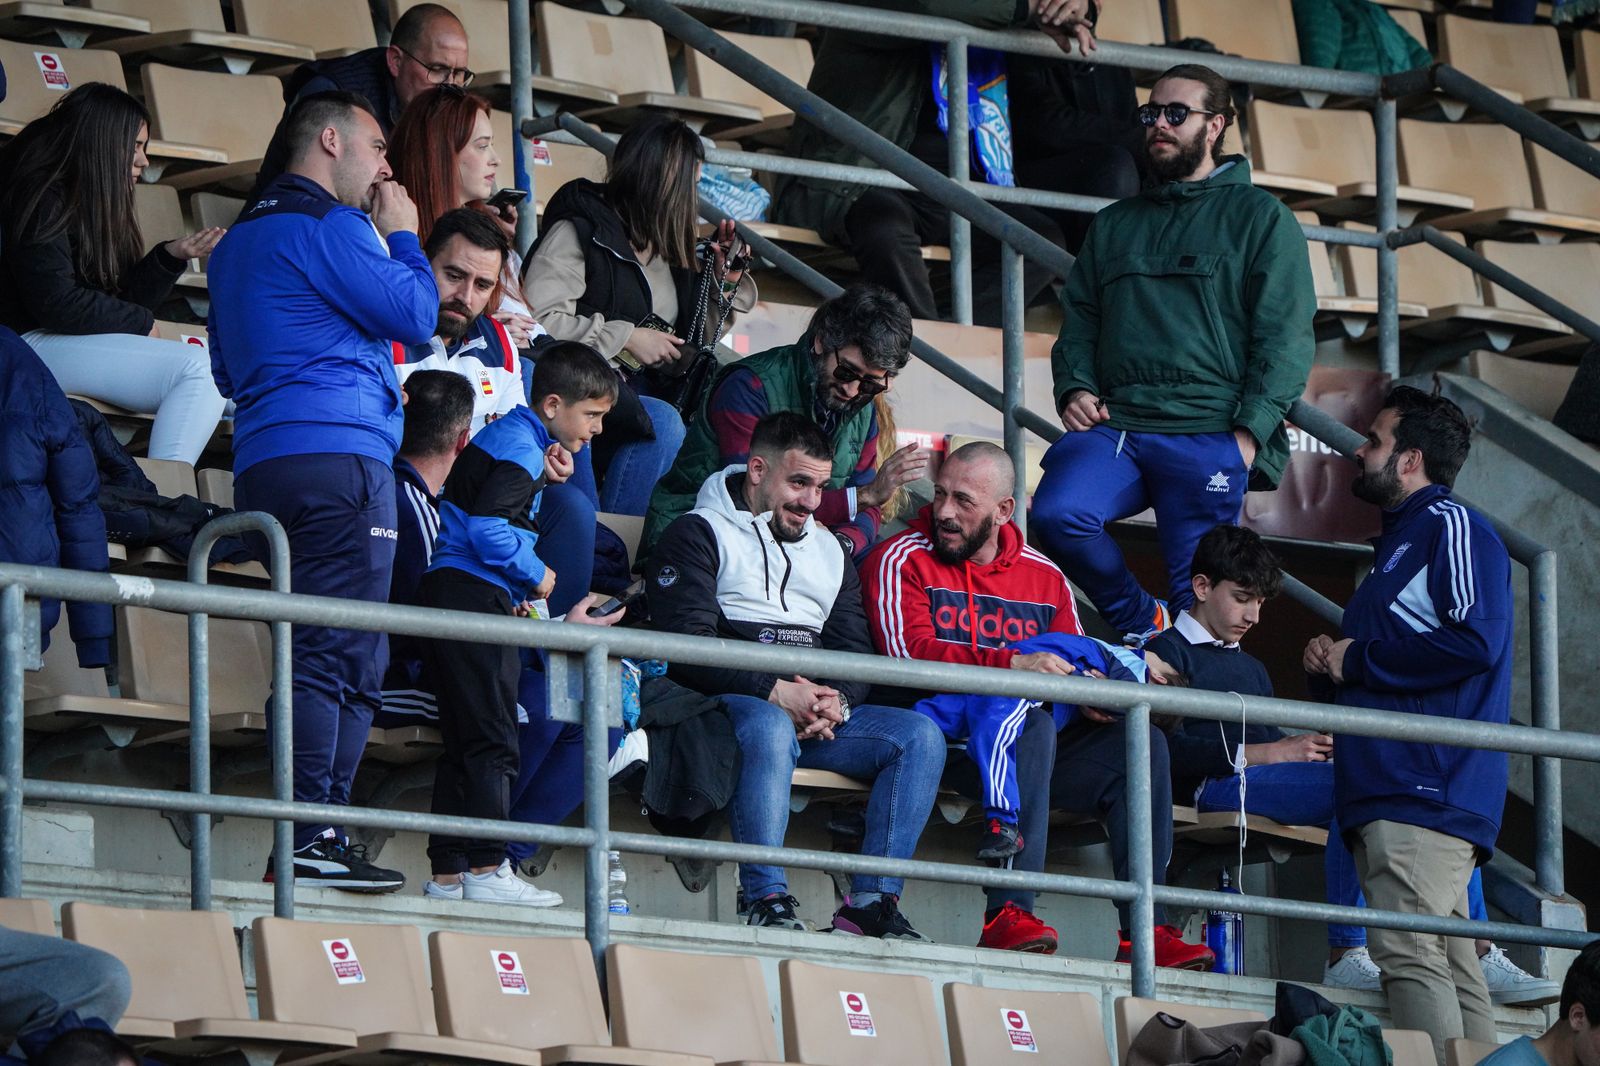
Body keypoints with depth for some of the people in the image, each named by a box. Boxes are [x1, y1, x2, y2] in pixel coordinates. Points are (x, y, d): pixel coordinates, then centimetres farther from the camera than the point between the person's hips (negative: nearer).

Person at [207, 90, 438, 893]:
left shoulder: (240, 239, 25)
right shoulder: (328, 226, -5)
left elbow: (227, 367, 30)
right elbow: (416, 315, -7)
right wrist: (403, 237, 9)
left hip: (262, 464, 9)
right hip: (337, 454, -9)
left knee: (314, 653, 8)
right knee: (340, 653, -13)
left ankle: (310, 841, 2)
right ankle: (310, 840, -20)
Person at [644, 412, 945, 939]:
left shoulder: (829, 551, 26)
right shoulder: (699, 535, 6)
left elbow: (855, 653, 18)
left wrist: (838, 701, -7)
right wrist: (775, 693, -18)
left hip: (819, 712, 6)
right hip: (731, 702, -6)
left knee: (921, 736, -18)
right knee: (770, 728, -41)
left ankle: (872, 902, -25)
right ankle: (767, 902, -42)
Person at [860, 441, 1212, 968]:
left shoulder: (1045, 578, 18)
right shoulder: (904, 561, 2)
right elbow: (911, 654, -13)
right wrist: (1012, 665, -25)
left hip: (1031, 747, 6)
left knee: (1143, 742, -14)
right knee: (1034, 722, -34)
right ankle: (1008, 913, -42)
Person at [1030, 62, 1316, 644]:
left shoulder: (1260, 218, 8)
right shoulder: (1115, 224, 25)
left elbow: (1286, 337, 0)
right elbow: (1079, 320, 25)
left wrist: (1249, 432, -11)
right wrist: (1074, 389, 3)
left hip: (1208, 438, -4)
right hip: (1112, 427, 4)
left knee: (1199, 605, -6)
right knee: (1056, 515, -23)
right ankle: (1142, 622, -2)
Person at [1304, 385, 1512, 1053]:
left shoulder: (1451, 526, -2)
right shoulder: (1399, 543, 29)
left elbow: (1477, 641, -18)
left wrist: (1356, 661, -9)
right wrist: (1329, 667, 12)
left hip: (1424, 790, -10)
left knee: (1410, 954, -19)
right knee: (1449, 965, 2)